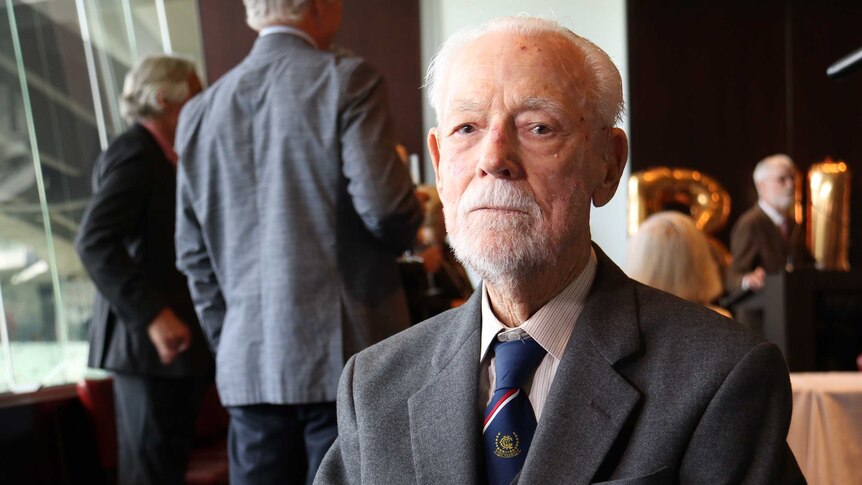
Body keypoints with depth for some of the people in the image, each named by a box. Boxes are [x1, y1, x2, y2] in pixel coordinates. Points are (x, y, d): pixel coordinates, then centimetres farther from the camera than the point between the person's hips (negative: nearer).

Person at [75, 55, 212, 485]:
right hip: (152, 341, -9)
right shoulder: (134, 151, -11)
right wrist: (153, 315, -27)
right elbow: (94, 242, -22)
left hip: (172, 340, 9)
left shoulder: (159, 155, 17)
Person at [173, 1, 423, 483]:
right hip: (346, 353, -5)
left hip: (248, 364, 5)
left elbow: (195, 253, 12)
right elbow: (385, 206, -14)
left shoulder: (201, 110, 11)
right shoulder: (347, 80, -6)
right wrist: (408, 232, 8)